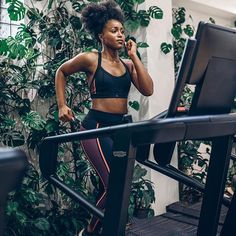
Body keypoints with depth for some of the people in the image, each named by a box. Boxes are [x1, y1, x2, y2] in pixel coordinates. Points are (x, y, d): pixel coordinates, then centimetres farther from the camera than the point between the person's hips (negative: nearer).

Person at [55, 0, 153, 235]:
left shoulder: (128, 65, 10)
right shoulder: (90, 59, -3)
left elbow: (148, 90, -4)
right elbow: (61, 72, 13)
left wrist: (134, 56, -2)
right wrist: (62, 105, 7)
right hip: (97, 127, -6)